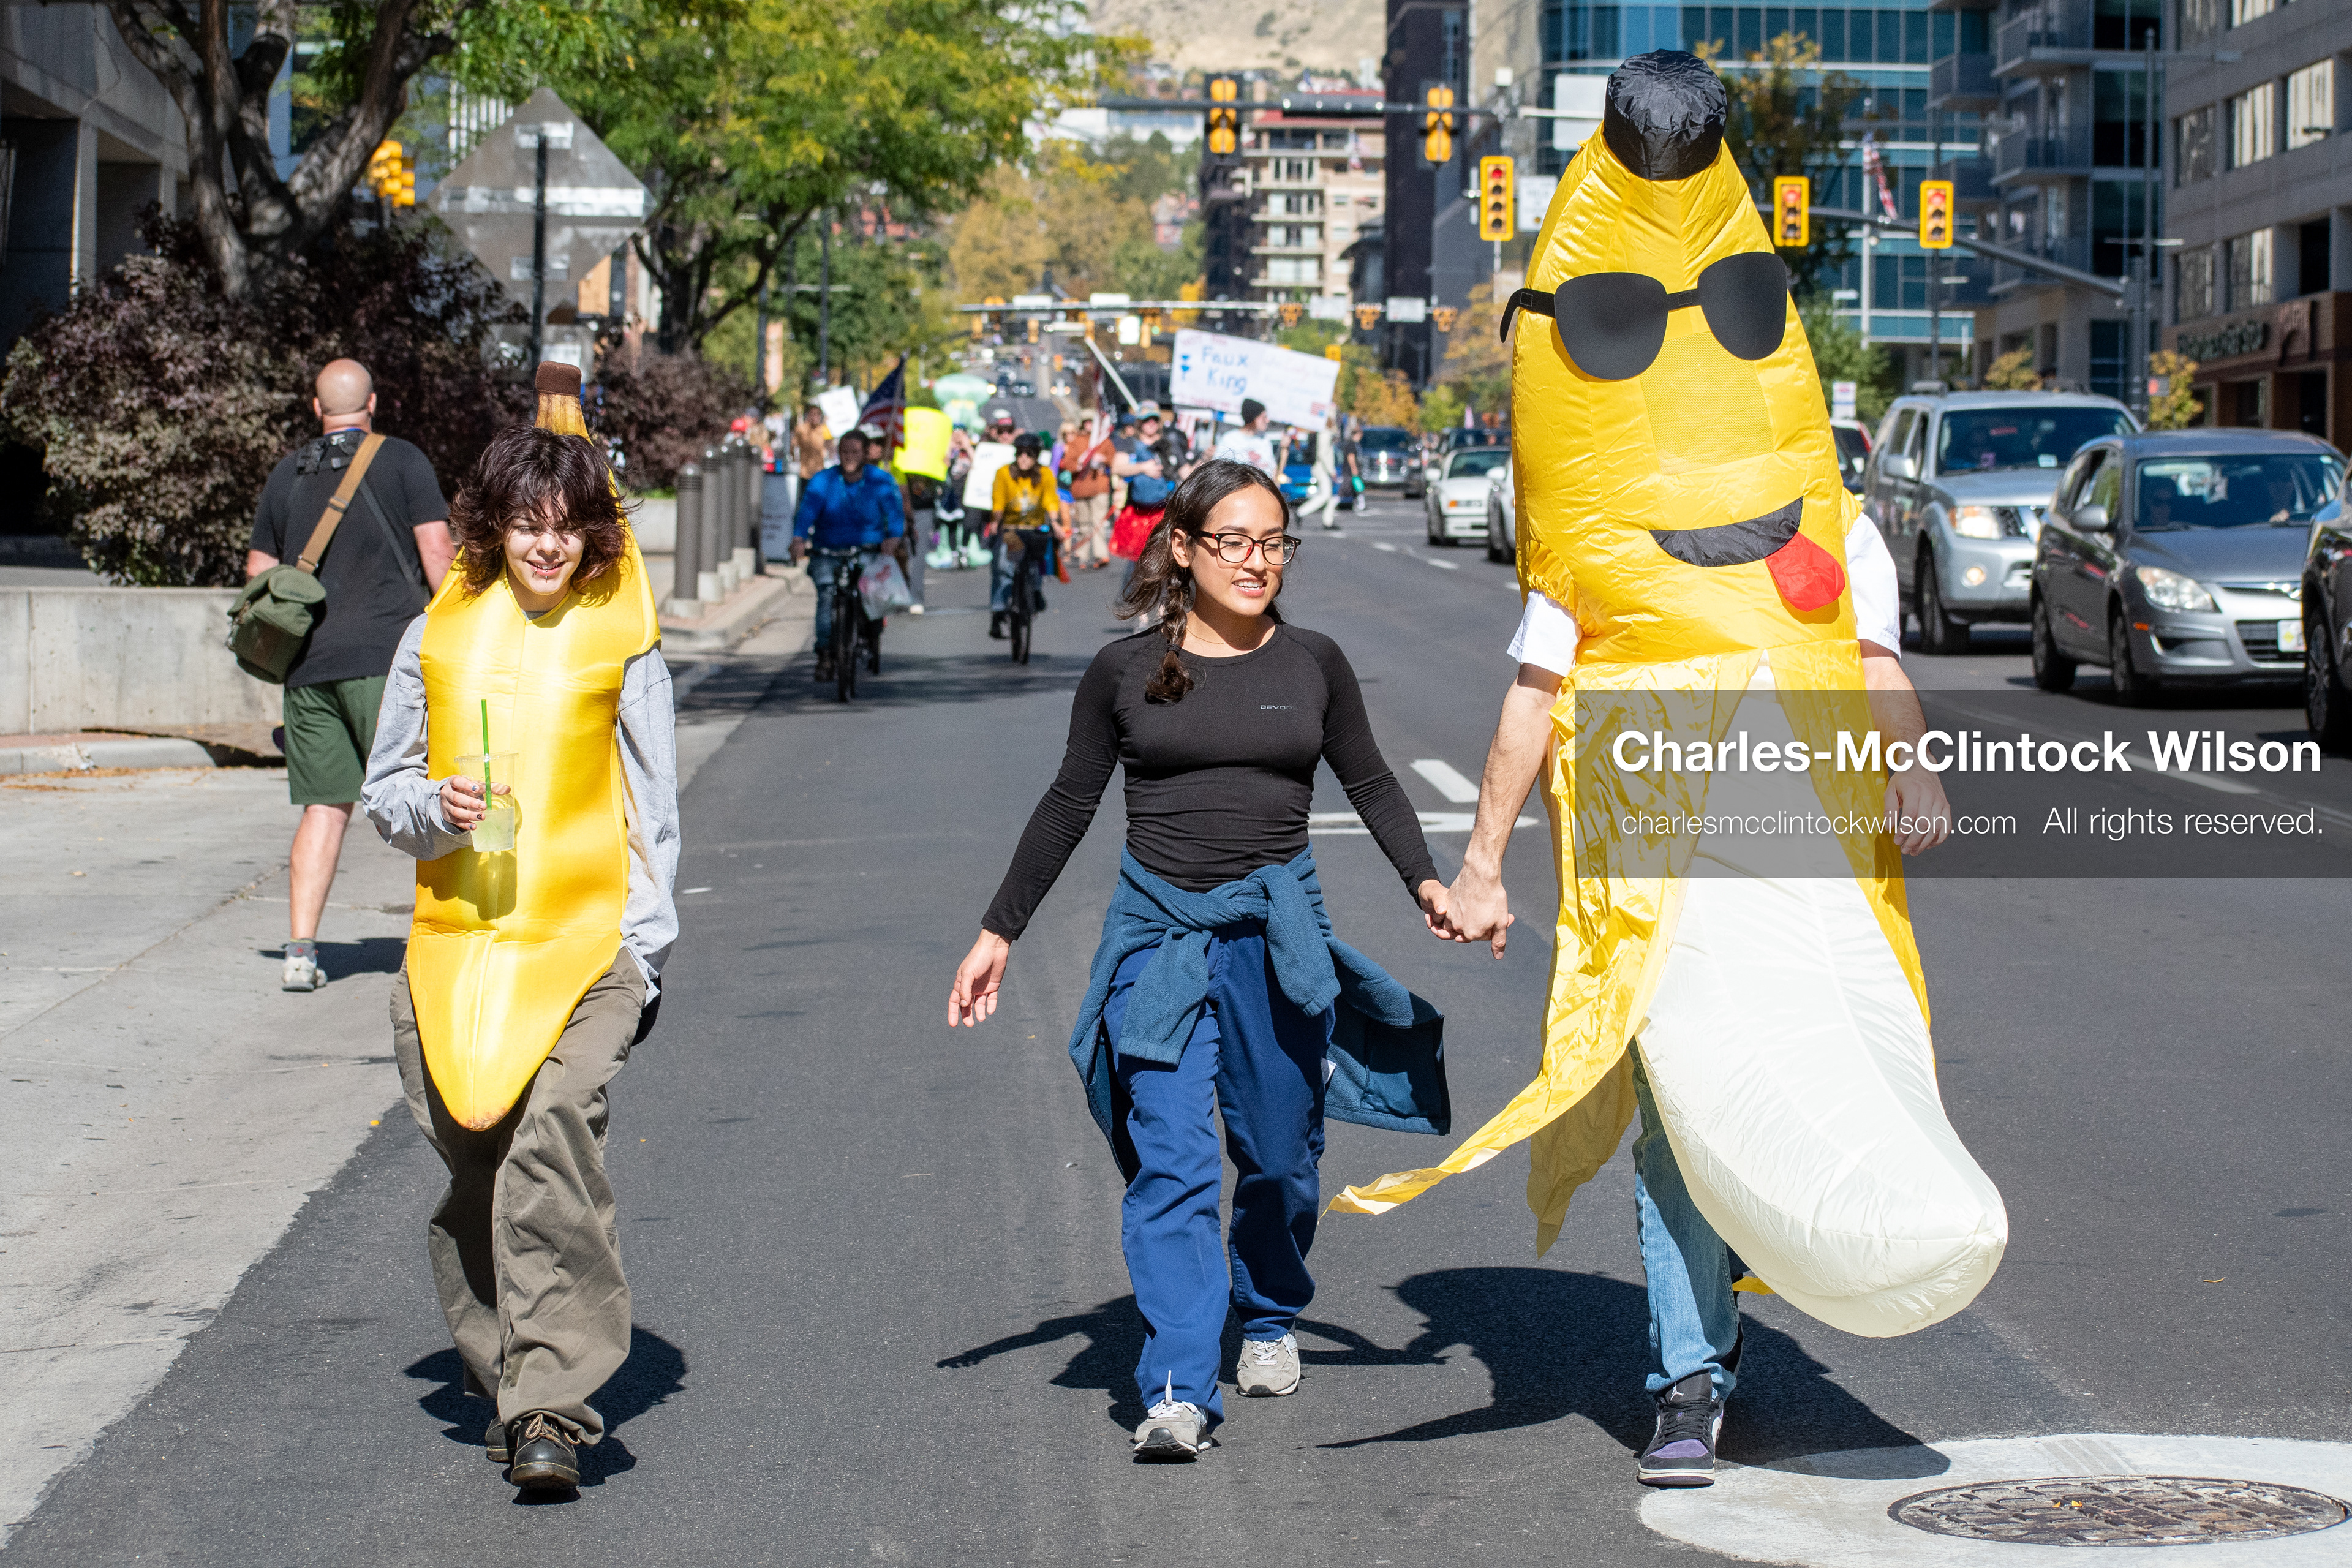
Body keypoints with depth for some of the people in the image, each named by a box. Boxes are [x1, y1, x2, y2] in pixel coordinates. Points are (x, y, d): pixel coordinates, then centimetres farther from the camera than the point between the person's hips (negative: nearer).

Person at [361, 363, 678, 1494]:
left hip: (586, 946, -3)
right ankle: (505, 1385, 23)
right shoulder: (439, 636, 10)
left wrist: (642, 950, 1)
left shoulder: (621, 645, 4)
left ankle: (553, 1408, -22)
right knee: (472, 1175, 5)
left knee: (553, 1144, -21)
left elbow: (653, 812, 9)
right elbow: (384, 788, 16)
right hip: (455, 945, 3)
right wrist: (436, 806, -7)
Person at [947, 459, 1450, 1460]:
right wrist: (998, 934, 10)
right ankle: (1177, 1391, -15)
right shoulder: (1125, 672, 2)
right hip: (1159, 929, -1)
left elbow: (1371, 785, 14)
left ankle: (1270, 1318, 39)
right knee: (1170, 1163, -12)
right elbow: (1069, 805, 10)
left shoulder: (1313, 664, 6)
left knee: (1280, 1154, 12)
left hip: (1278, 928, 2)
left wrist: (1425, 881, -2)